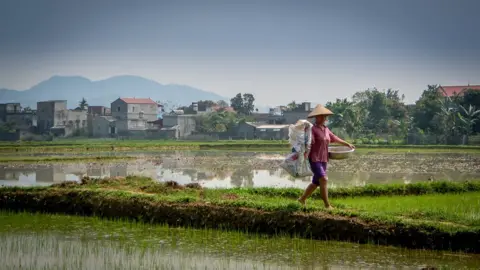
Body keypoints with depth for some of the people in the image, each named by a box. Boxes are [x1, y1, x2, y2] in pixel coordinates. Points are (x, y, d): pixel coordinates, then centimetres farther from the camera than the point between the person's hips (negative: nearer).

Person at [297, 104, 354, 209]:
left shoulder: (326, 129, 13)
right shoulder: (312, 129, -11)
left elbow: (335, 138, 27)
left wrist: (347, 144, 35)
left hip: (323, 160, 8)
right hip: (314, 159, -8)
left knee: (316, 183, 14)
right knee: (323, 180, -15)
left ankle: (302, 199, 30)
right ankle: (327, 205, -11)